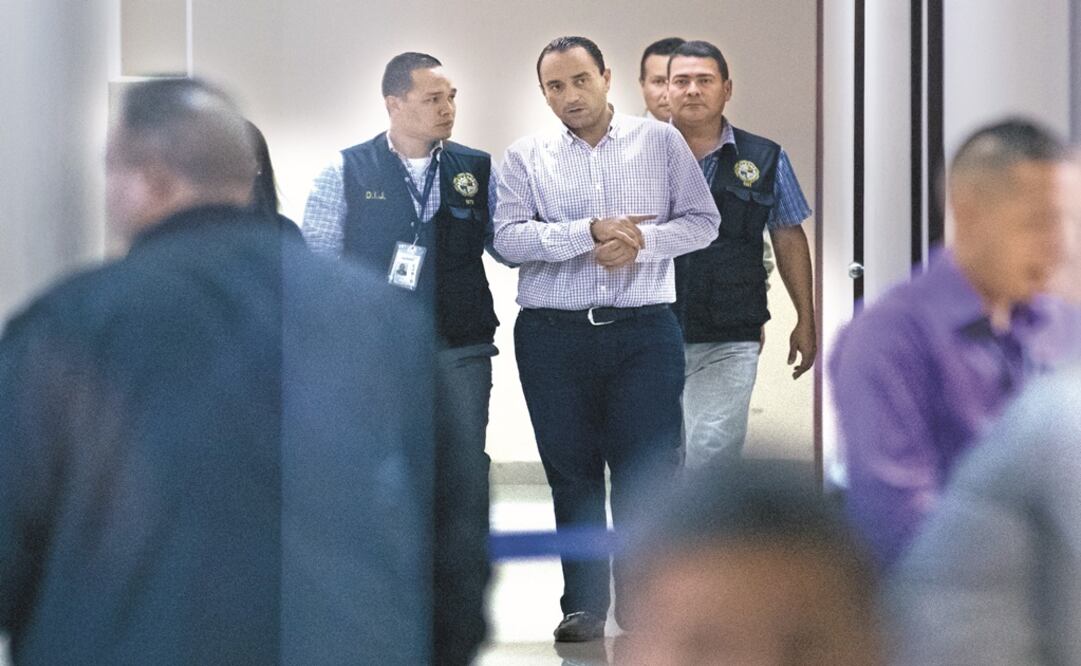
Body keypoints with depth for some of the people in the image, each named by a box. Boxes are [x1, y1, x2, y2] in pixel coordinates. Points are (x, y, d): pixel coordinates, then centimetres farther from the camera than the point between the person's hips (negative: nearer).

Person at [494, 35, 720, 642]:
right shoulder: (526, 158, 6)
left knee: (648, 471, -3)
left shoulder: (661, 142, 6)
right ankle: (585, 604, 16)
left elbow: (702, 221, 3)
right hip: (553, 336, 1)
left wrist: (641, 243, -13)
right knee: (572, 473, 7)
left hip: (644, 332, -1)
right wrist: (592, 232, -18)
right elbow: (509, 238, -7)